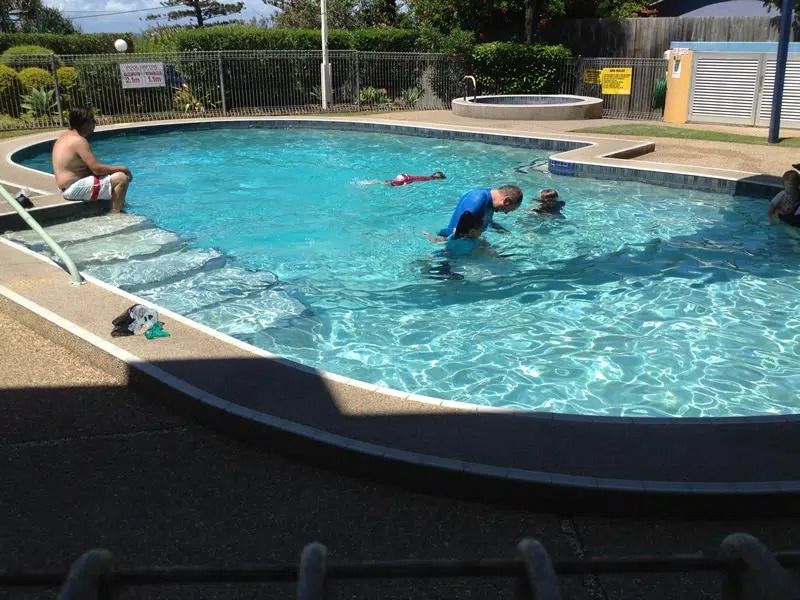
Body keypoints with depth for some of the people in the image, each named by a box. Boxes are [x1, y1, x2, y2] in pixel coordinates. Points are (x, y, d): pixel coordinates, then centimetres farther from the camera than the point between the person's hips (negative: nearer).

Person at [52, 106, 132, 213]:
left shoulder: (66, 136, 12)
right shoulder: (78, 140, -19)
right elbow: (97, 168, -23)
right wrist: (122, 168, -11)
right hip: (75, 188, -11)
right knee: (121, 178, -14)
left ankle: (119, 206, 25)